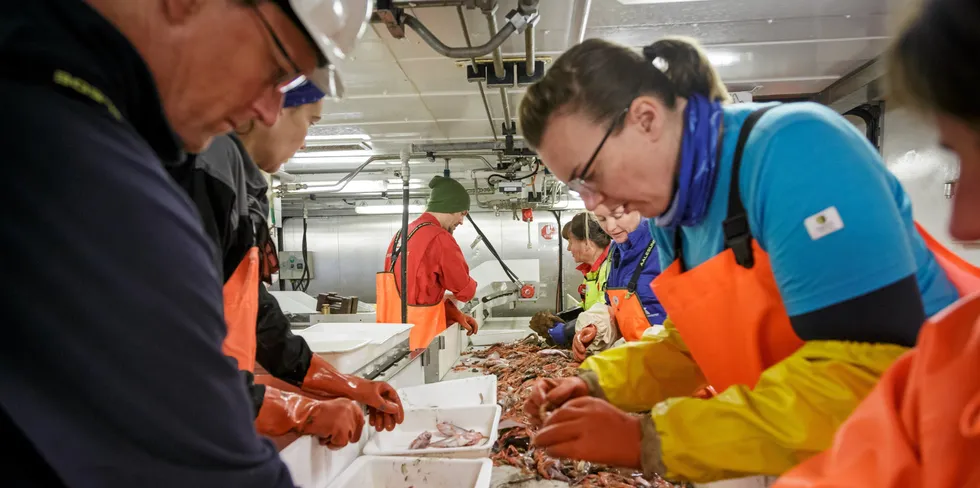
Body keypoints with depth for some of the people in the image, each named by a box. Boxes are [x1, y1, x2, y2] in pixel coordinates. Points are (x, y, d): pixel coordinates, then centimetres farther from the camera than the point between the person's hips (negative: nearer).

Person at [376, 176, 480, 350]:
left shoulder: (401, 235, 12)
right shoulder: (439, 238, -14)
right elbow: (465, 290, -5)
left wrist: (454, 314, 8)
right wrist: (472, 287, 17)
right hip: (419, 337, -8)